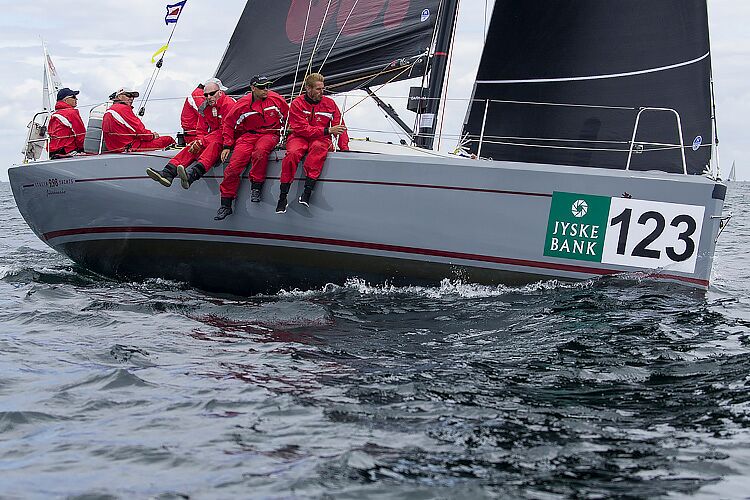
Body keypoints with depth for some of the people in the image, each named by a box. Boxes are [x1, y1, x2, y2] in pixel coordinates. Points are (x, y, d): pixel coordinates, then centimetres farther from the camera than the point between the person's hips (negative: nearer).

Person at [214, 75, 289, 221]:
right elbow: (229, 123, 7)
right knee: (235, 164, -19)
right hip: (248, 135, 1)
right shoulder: (243, 104, -3)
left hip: (270, 134, -1)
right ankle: (225, 204, -10)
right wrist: (227, 146, 3)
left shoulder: (276, 99, -2)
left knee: (260, 150, -38)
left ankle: (256, 185, -20)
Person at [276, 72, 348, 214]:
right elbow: (302, 129, -11)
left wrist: (344, 148, -5)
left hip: (321, 139, 1)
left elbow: (340, 127, 9)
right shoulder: (297, 104, -2)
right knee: (292, 153, -35)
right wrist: (327, 130, -19)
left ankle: (307, 192, -42)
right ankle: (283, 196, -27)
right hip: (299, 138, -1)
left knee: (318, 147, -37)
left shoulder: (330, 104, 7)